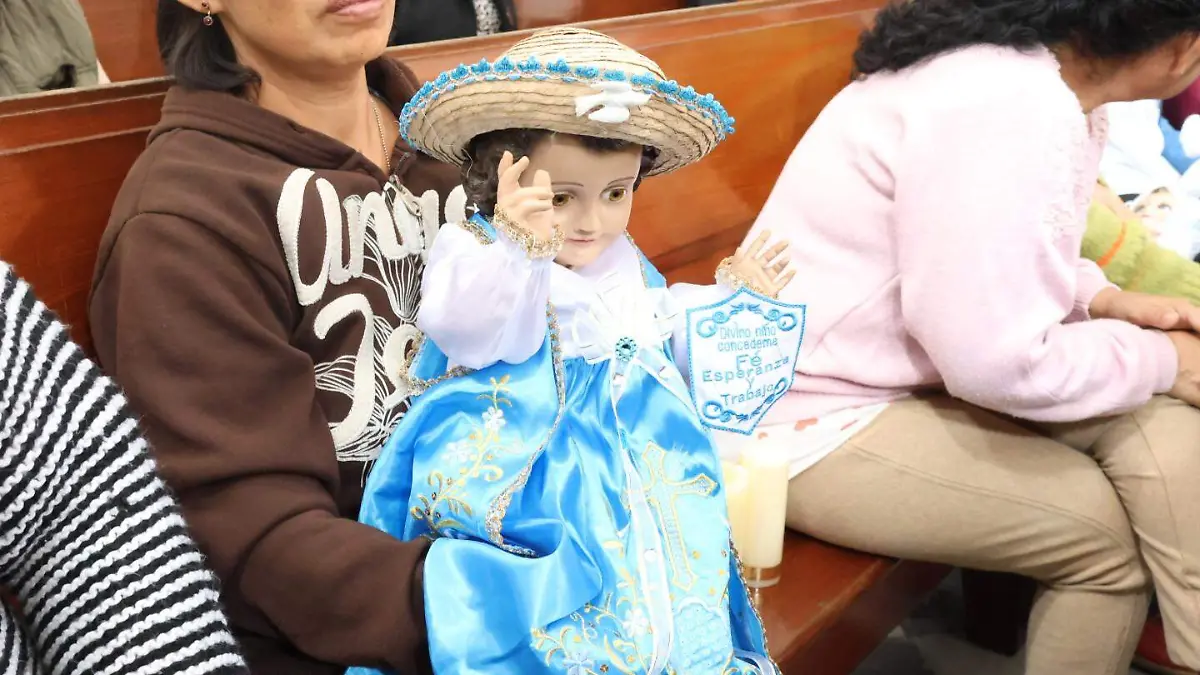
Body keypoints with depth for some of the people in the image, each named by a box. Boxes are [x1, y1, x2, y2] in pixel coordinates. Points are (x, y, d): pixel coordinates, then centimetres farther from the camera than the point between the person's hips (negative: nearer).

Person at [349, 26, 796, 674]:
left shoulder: (627, 269, 15)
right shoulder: (473, 250, -8)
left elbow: (670, 334, 31)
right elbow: (462, 328, -29)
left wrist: (730, 298, 22)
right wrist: (515, 247, -43)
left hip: (640, 469, 7)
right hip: (516, 479, -6)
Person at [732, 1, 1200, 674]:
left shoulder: (1039, 76, 4)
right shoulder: (1012, 107, -27)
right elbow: (1000, 363, -27)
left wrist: (1104, 299, 2)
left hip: (908, 367, 9)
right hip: (817, 420, -9)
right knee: (1108, 531, -6)